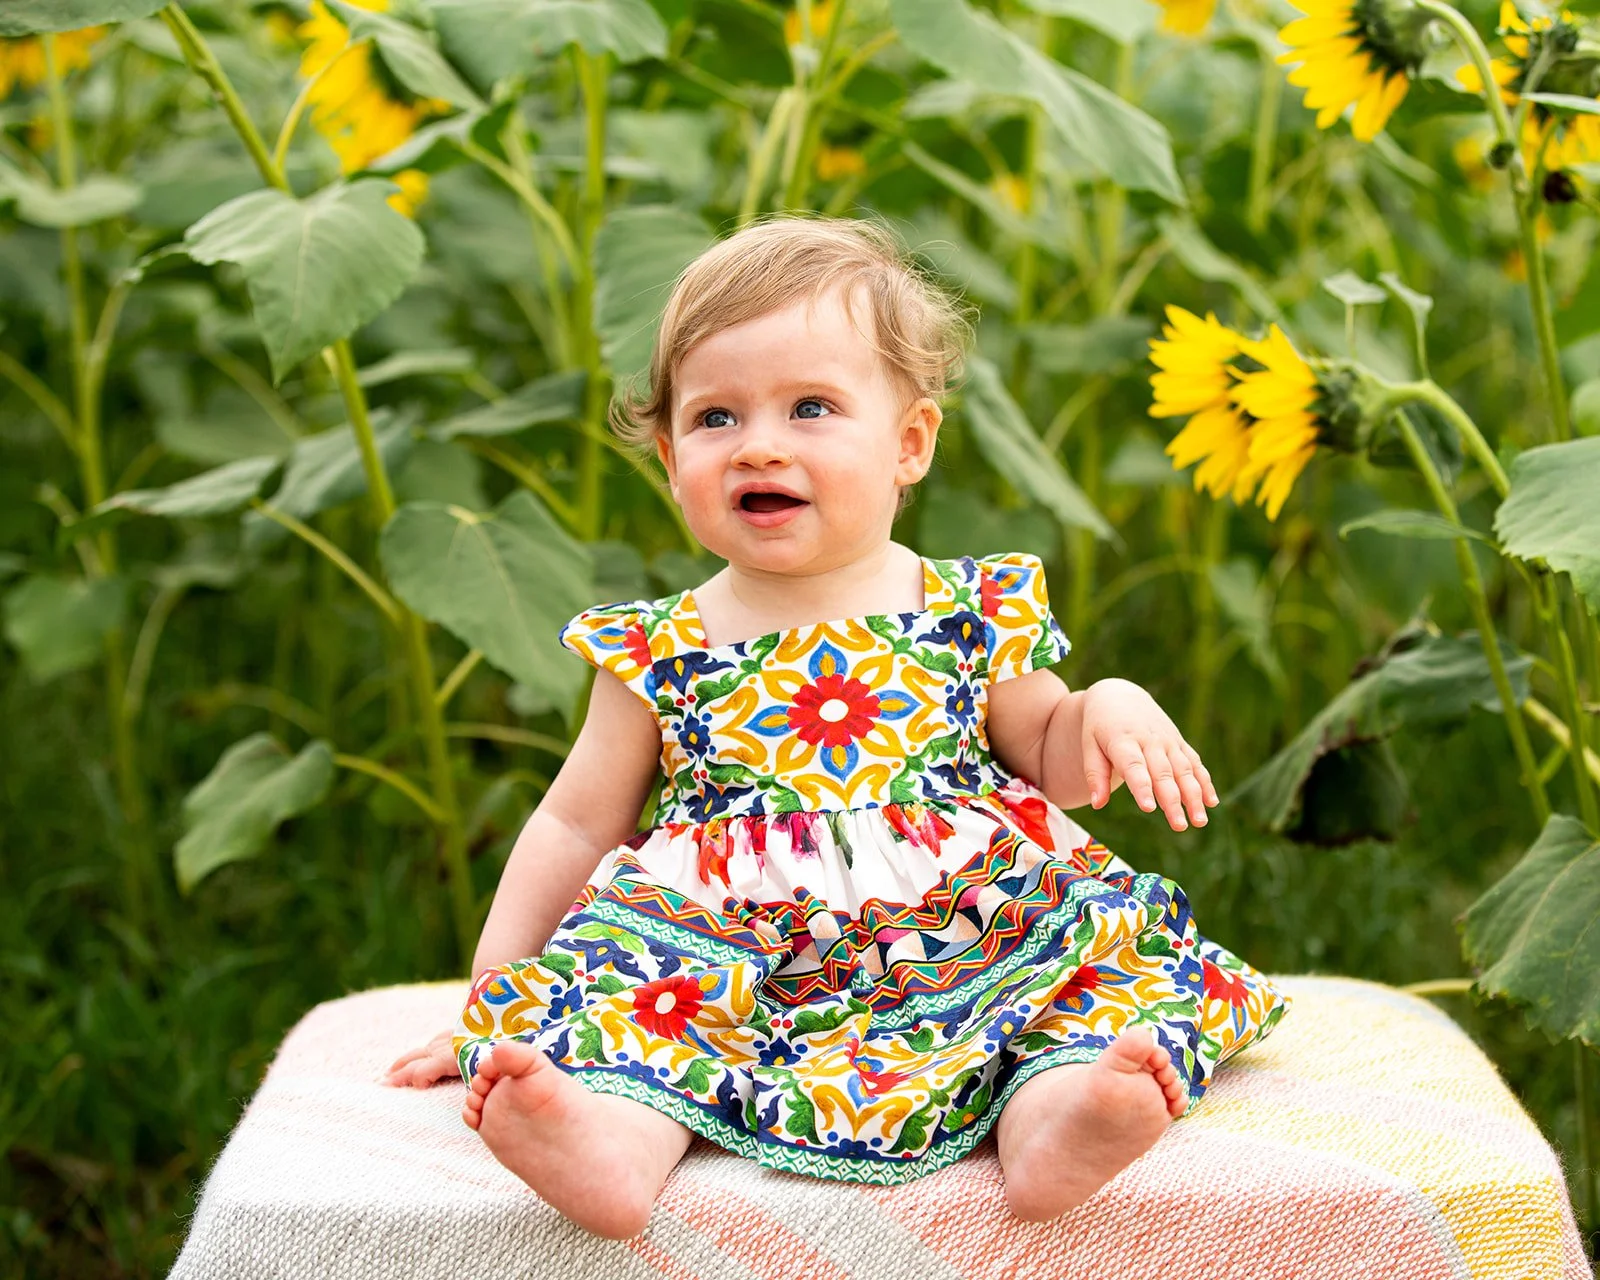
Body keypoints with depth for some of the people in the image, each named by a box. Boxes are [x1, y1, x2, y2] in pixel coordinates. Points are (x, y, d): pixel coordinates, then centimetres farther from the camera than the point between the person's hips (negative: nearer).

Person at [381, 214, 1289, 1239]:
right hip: (724, 957, 0)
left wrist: (1110, 712, -3)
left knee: (1108, 938, -25)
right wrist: (489, 998, 10)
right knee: (617, 968, -28)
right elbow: (575, 827, 14)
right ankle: (617, 1129, -53)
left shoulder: (971, 613, 9)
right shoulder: (659, 651, 8)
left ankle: (1049, 1113, -51)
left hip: (965, 944, 1)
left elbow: (1048, 757, 20)